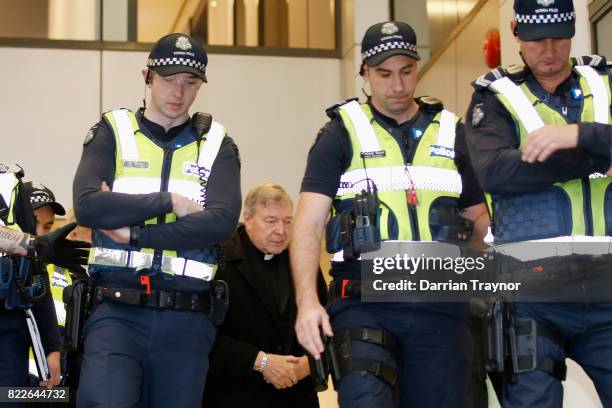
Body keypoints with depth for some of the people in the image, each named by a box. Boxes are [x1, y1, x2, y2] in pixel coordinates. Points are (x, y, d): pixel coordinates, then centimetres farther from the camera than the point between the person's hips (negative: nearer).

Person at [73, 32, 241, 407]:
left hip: (186, 320, 2)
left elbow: (222, 222, -8)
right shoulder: (113, 133, 9)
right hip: (117, 310, -1)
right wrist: (169, 201, -9)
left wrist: (134, 233, -10)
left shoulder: (217, 144, 10)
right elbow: (87, 206, -8)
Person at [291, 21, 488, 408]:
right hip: (363, 305, -3)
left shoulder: (452, 133, 15)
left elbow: (479, 219, 20)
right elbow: (309, 224, -1)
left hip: (440, 307, 3)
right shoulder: (341, 134, 7)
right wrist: (307, 301, -16)